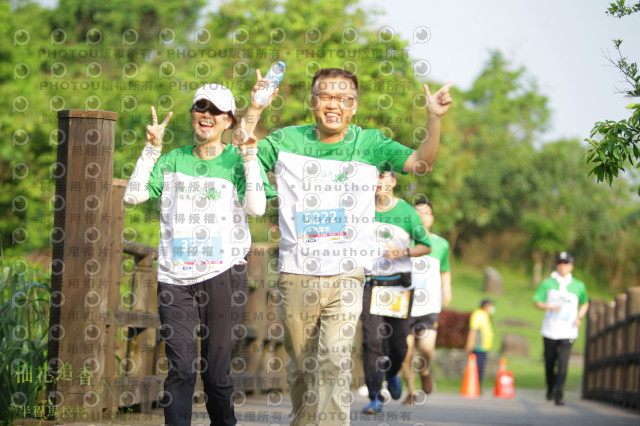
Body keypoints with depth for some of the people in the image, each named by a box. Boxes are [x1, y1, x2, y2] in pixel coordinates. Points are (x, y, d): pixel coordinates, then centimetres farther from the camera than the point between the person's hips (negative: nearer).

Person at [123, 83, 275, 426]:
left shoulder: (237, 161, 6)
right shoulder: (172, 161, 13)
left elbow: (257, 207, -9)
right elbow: (133, 195, 4)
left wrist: (248, 157, -12)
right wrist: (152, 149, 0)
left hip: (223, 273, -2)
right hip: (175, 276, 2)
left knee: (216, 369, 0)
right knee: (180, 368, -5)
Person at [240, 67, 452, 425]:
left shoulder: (368, 144, 2)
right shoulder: (288, 141, 5)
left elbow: (421, 163, -6)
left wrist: (434, 118, -21)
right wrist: (254, 111, -11)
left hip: (345, 277, -2)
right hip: (296, 275, 2)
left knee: (335, 362, -17)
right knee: (302, 366, 13)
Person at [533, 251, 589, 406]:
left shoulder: (578, 286, 5)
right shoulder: (547, 283, 3)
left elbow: (585, 303, 20)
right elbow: (537, 302, 3)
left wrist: (579, 317, 1)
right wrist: (550, 307, -17)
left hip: (568, 332, -1)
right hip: (550, 331, 1)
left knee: (563, 363, -14)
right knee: (549, 362, 9)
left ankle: (559, 394, -14)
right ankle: (550, 388, 34)